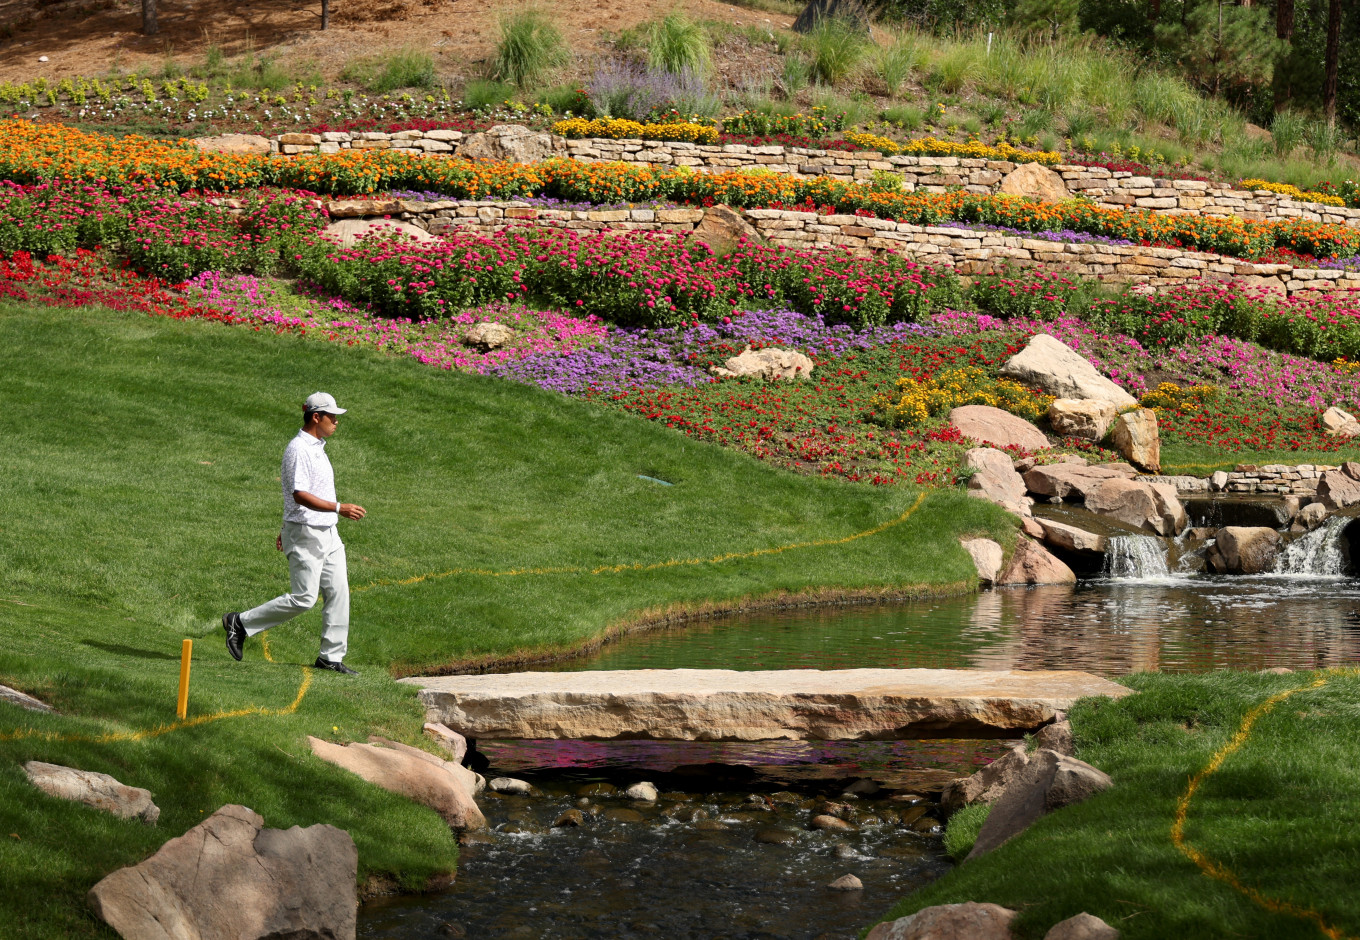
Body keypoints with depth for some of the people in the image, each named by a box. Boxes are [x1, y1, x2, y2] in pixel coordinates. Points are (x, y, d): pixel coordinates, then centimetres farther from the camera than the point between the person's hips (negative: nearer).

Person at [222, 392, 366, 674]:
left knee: (338, 592, 4)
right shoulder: (298, 448, -15)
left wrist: (288, 530, 25)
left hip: (328, 533, 10)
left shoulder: (317, 447, 17)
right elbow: (300, 495, -24)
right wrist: (339, 508, -28)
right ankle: (241, 623, 3)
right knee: (303, 598, -9)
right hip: (306, 534, -10)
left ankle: (331, 657, 8)